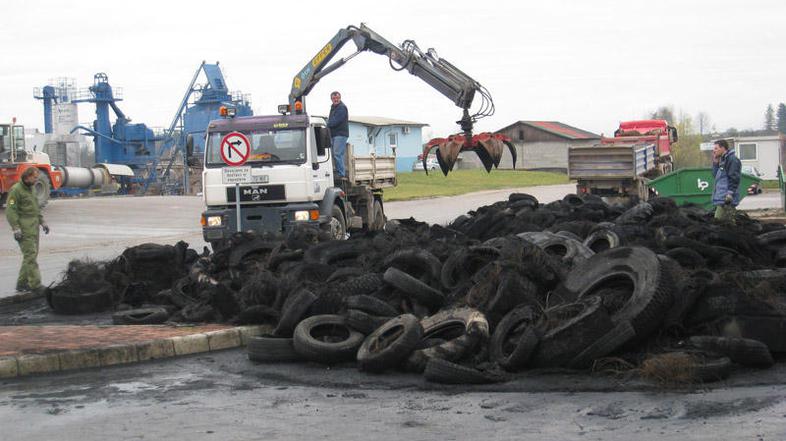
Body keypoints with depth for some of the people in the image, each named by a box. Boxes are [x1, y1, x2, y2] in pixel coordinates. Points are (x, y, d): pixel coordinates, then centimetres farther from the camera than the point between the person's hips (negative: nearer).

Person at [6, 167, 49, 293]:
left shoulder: (30, 189, 17)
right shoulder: (16, 190, -11)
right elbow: (10, 210, -16)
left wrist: (42, 222, 17)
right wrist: (16, 228, -23)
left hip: (33, 228, 9)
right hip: (23, 228, -9)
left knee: (31, 255, 7)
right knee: (30, 254, -13)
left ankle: (22, 283, 12)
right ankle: (35, 284, -15)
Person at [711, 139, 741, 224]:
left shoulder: (732, 159, -10)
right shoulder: (722, 160, 20)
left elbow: (734, 178, -17)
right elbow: (715, 175, 23)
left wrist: (730, 193, -22)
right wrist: (715, 162, 12)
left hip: (726, 198, -10)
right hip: (721, 198, 10)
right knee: (728, 221, 11)